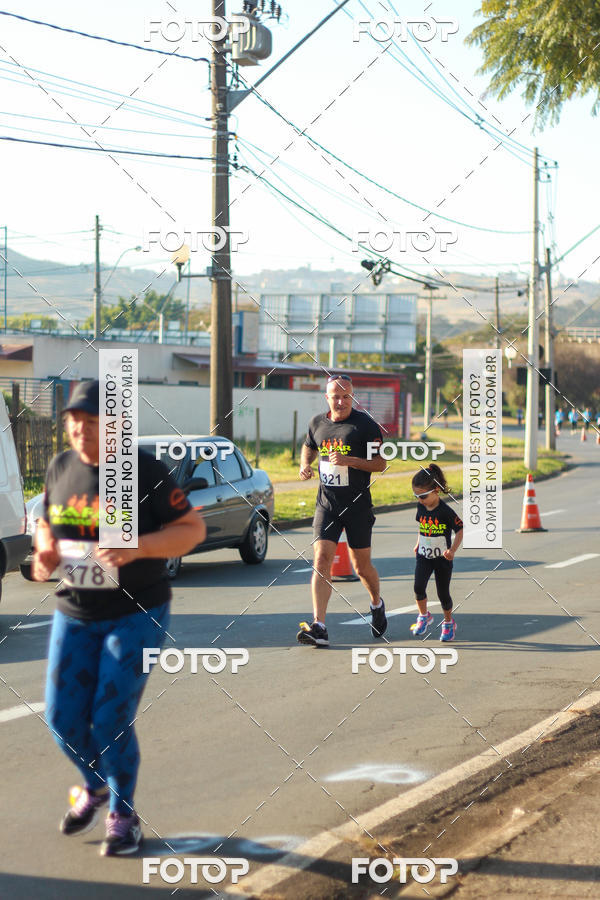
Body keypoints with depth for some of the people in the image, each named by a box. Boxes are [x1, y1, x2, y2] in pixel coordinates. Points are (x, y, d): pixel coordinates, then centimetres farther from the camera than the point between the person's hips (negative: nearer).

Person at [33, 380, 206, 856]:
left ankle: (123, 815, 16)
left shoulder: (146, 472, -13)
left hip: (136, 615, -5)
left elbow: (193, 529, -10)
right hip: (74, 615, 5)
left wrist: (138, 546, -25)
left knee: (111, 721, -8)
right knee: (63, 719, 3)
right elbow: (47, 525, 15)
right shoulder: (60, 469, 2)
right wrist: (46, 553, -8)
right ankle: (94, 786, 35)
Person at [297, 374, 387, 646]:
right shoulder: (317, 423, 6)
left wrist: (348, 460, -21)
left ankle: (377, 604, 40)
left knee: (361, 565, 7)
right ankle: (319, 627, -17)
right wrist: (305, 465, 5)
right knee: (322, 560, -12)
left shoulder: (366, 425, -7)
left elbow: (380, 463, -7)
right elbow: (309, 447, 26)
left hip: (358, 505, -3)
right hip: (326, 503, 3)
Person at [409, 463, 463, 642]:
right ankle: (424, 616, 10)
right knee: (418, 587, -15)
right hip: (424, 555, 4)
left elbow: (459, 531, -13)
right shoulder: (421, 508, -2)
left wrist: (452, 550, -25)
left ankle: (448, 623, 28)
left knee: (443, 593, 5)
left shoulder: (446, 511, -19)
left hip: (442, 558, -4)